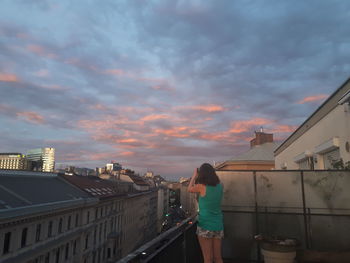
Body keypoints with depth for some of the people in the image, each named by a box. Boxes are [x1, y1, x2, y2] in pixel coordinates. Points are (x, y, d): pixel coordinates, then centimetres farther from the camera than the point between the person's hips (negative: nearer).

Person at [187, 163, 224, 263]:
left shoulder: (201, 187, -14)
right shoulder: (219, 186, -2)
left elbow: (189, 189, 6)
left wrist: (194, 175, 17)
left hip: (205, 226, -5)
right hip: (218, 226, 5)